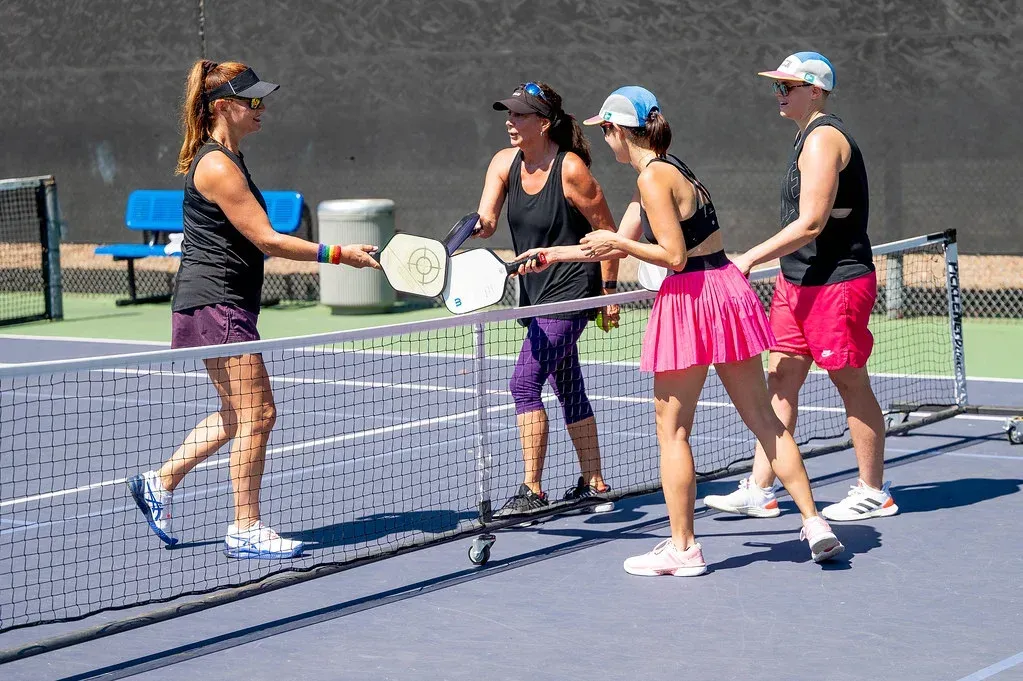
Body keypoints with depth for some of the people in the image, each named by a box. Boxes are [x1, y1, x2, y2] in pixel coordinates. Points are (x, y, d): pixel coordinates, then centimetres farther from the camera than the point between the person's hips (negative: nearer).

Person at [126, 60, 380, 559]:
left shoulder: (228, 159, 14)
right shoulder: (217, 166, -17)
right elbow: (267, 240, -19)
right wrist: (337, 254, -16)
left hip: (225, 305, 10)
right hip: (215, 305, -10)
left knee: (237, 414, 16)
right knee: (256, 413, -7)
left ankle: (160, 482, 26)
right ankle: (246, 530, 0)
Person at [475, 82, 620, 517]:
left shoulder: (570, 169, -17)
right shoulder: (505, 163, 2)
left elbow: (607, 229, -10)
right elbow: (487, 218, -10)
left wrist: (609, 291, -8)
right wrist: (479, 224, -34)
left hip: (570, 292, -8)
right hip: (537, 293, 8)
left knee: (525, 381, -15)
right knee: (568, 389, 14)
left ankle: (532, 490, -12)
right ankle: (594, 486, 24)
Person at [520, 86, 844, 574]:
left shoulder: (653, 178, -13)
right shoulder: (666, 172, 16)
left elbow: (673, 256, -18)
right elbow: (620, 244, 24)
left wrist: (616, 243, -7)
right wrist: (554, 254, 29)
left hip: (691, 299, -9)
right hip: (727, 290, 9)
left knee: (672, 428, 2)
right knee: (763, 419, 10)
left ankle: (683, 548, 7)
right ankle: (813, 522, 8)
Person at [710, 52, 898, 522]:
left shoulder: (823, 138, -16)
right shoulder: (808, 137, 15)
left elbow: (810, 224, -23)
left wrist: (750, 259, -20)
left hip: (836, 285, -10)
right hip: (799, 283, 10)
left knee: (851, 384, 1)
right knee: (780, 382, 7)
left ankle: (874, 493, 12)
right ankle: (759, 492, 9)